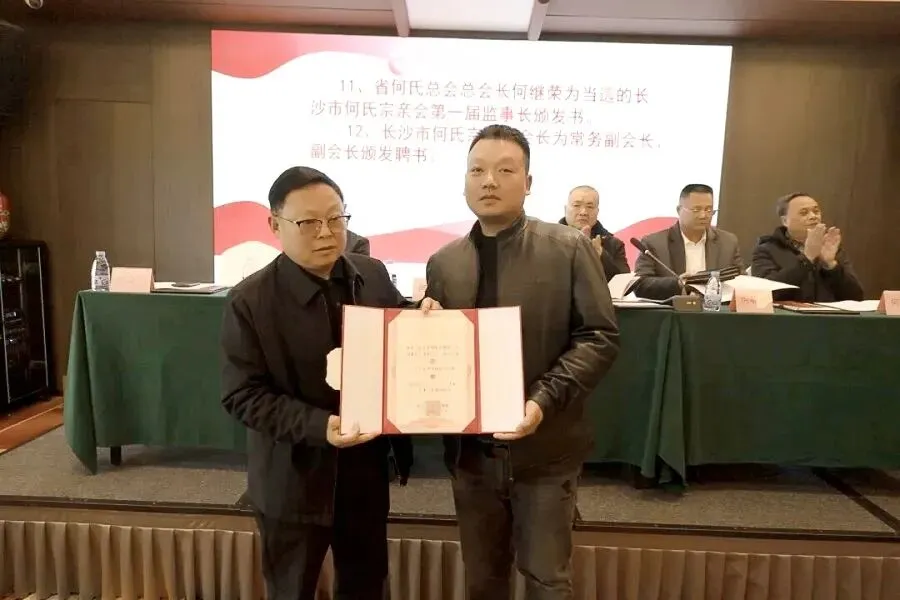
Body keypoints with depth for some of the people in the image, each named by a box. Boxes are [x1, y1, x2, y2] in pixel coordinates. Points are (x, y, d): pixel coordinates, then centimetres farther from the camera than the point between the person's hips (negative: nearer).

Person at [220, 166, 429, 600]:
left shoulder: (373, 276, -2)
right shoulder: (250, 301, -15)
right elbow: (242, 395, -15)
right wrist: (318, 425, -28)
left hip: (367, 469, 4)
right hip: (294, 479, -3)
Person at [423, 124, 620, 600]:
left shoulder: (569, 249, -7)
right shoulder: (443, 263, 4)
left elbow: (600, 337, -10)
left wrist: (544, 401, -21)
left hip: (544, 447, -3)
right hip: (470, 449, 4)